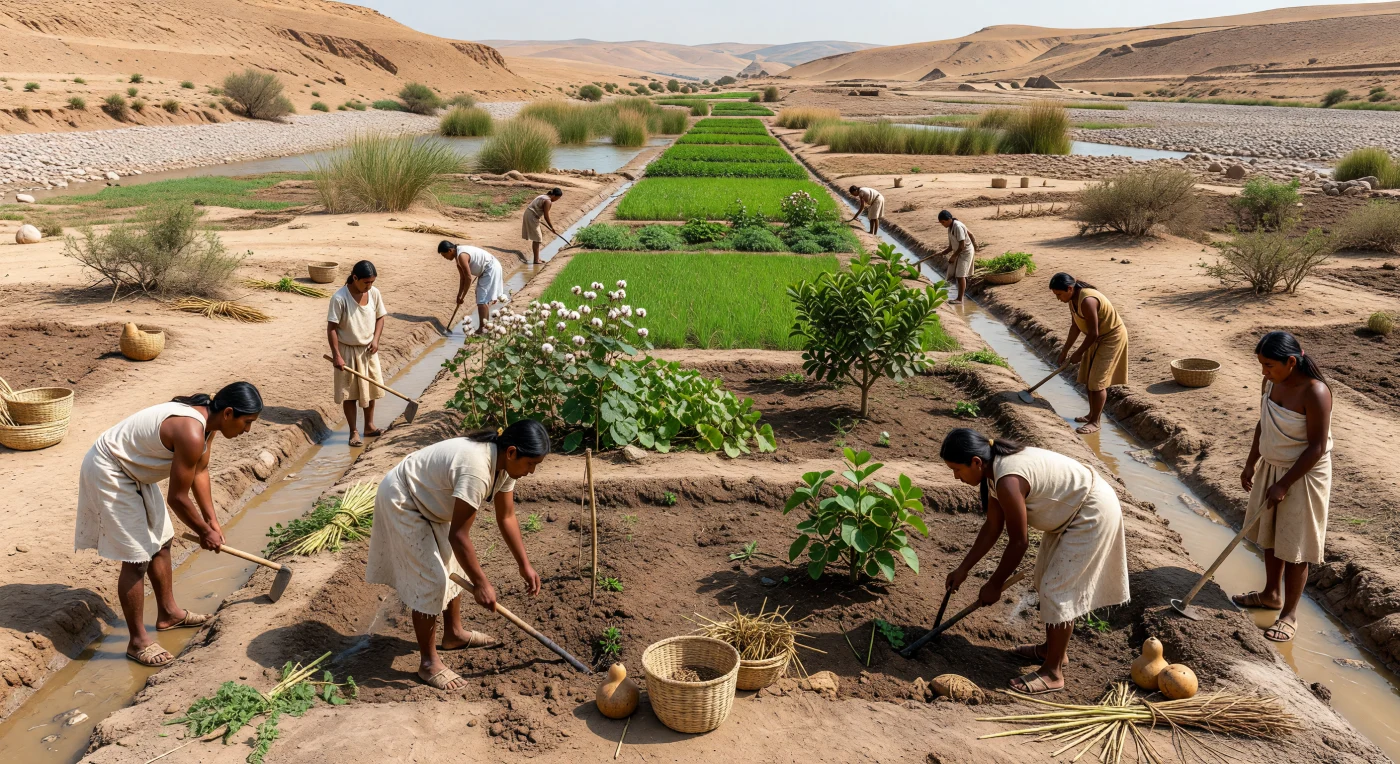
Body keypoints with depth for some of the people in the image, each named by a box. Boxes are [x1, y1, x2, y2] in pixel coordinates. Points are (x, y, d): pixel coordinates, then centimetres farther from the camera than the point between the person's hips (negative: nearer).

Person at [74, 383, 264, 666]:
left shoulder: (207, 418, -4)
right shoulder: (191, 433, -33)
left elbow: (200, 471, 9)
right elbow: (178, 497, -25)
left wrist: (212, 520, 9)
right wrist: (205, 532, -10)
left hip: (133, 470, 10)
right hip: (108, 472, -10)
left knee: (160, 542, 18)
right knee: (137, 559, -7)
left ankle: (168, 613, 34)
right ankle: (138, 641, 6)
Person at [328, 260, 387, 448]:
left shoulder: (374, 293, -7)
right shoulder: (339, 298, -21)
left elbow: (380, 317, 7)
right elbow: (331, 328, -17)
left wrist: (375, 339, -8)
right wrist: (336, 355, -19)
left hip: (368, 350, 5)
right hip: (348, 351, -5)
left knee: (370, 389, 15)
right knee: (349, 392, 4)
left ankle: (369, 426, 31)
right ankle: (354, 432, 15)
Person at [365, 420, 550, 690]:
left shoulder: (504, 463, -8)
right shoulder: (477, 468, -37)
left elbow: (506, 517, 3)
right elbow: (458, 535, -33)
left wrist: (525, 565, 3)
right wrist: (481, 584, -25)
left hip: (427, 502, 10)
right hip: (401, 503, -10)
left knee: (452, 565, 17)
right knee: (430, 580, -9)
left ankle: (454, 634, 35)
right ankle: (428, 662, 3)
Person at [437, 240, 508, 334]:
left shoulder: (462, 256, -23)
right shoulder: (458, 255, 8)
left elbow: (468, 278, -21)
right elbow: (462, 277, 13)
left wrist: (462, 297, -12)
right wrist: (459, 295, 13)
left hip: (491, 269, -10)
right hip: (488, 270, 10)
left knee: (482, 300, -9)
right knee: (485, 299, 16)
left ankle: (482, 328, -5)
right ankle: (486, 326, 24)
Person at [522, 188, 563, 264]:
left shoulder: (543, 196, 13)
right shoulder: (548, 201, -17)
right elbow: (546, 216, -16)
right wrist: (552, 229, -9)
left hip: (528, 214, 10)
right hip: (532, 217, -10)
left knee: (536, 238, 16)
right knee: (537, 239, -2)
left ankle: (537, 258, 23)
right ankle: (536, 260, 2)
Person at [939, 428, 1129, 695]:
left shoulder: (1008, 480, -31)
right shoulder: (996, 470, -2)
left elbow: (1019, 542, -22)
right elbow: (992, 527, 7)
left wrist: (994, 585, -10)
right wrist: (963, 568, 11)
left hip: (1093, 514, -10)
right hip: (1074, 510, 10)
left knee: (1058, 589, -6)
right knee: (1047, 580, 19)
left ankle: (1053, 673, 5)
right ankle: (1053, 648, 36)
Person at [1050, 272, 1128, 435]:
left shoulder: (1087, 301, -33)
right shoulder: (1073, 299, -4)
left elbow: (1093, 333, -27)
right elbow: (1075, 327, 7)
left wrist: (1079, 353, -16)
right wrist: (1065, 350, 8)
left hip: (1112, 337, -9)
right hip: (1098, 338, 9)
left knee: (1098, 380, -8)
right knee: (1088, 378, 14)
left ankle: (1095, 422, 1)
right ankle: (1092, 414, 28)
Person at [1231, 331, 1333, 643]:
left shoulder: (1315, 393, -26)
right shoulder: (1271, 382, -4)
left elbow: (1317, 448, -22)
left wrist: (1284, 484, -20)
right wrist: (1251, 464, 6)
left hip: (1303, 477, -7)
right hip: (1271, 468, 7)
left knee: (1293, 548, 4)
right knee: (1269, 537, 21)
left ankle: (1289, 614, 19)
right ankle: (1271, 594, 40)